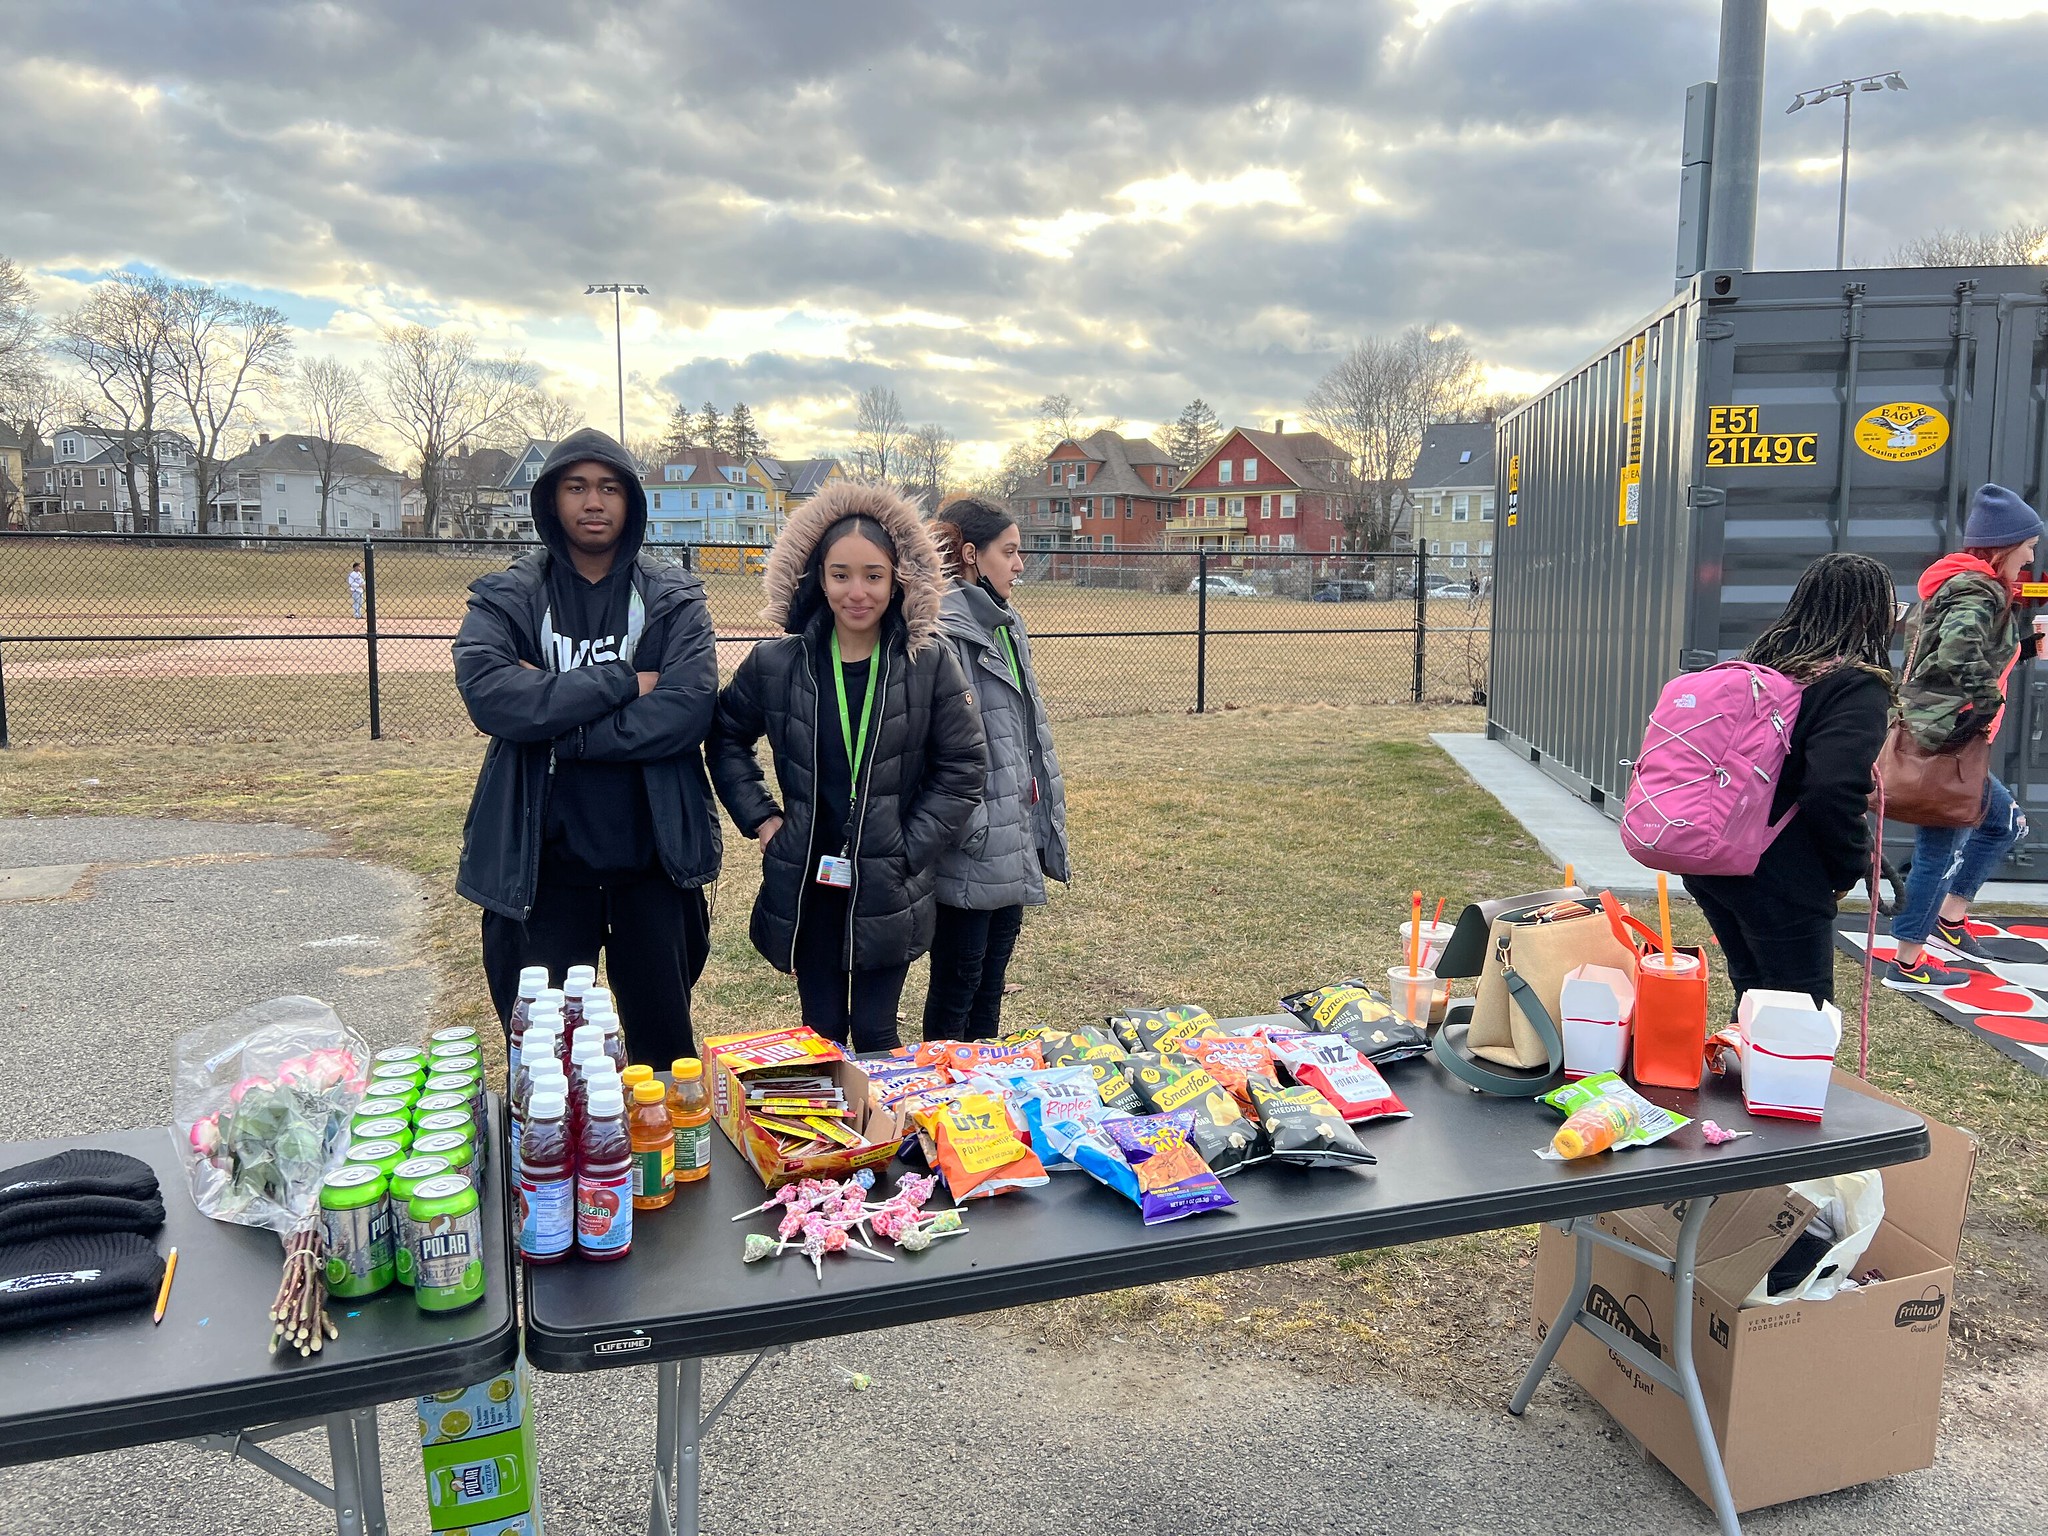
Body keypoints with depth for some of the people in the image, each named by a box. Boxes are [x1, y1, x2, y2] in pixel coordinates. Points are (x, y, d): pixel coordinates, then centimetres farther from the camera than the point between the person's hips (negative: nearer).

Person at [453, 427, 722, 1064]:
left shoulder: (674, 599, 2)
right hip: (541, 862, 0)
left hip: (653, 857, 0)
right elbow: (486, 690, -18)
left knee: (664, 1046, 12)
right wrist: (622, 684, -17)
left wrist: (551, 715, -15)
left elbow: (686, 711, -15)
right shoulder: (507, 598, 2)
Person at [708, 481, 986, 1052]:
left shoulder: (931, 663, -6)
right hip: (806, 882, 2)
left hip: (888, 887, -1)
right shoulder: (775, 663, -2)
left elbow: (963, 766, -1)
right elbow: (727, 739, 14)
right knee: (821, 1033, 12)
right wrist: (759, 817, 4)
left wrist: (909, 848, -7)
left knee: (875, 1034, 6)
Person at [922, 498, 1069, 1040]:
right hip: (973, 853, -9)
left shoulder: (1006, 626, 14)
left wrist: (1047, 814, 19)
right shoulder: (945, 631, -17)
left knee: (992, 980, 18)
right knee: (957, 982, 4)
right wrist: (970, 829, -21)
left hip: (1015, 847, 9)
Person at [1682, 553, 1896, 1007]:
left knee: (1753, 991, 20)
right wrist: (1851, 866, -7)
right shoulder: (1857, 687, -12)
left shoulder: (1761, 661, 11)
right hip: (1779, 880, -8)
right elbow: (1834, 791, -24)